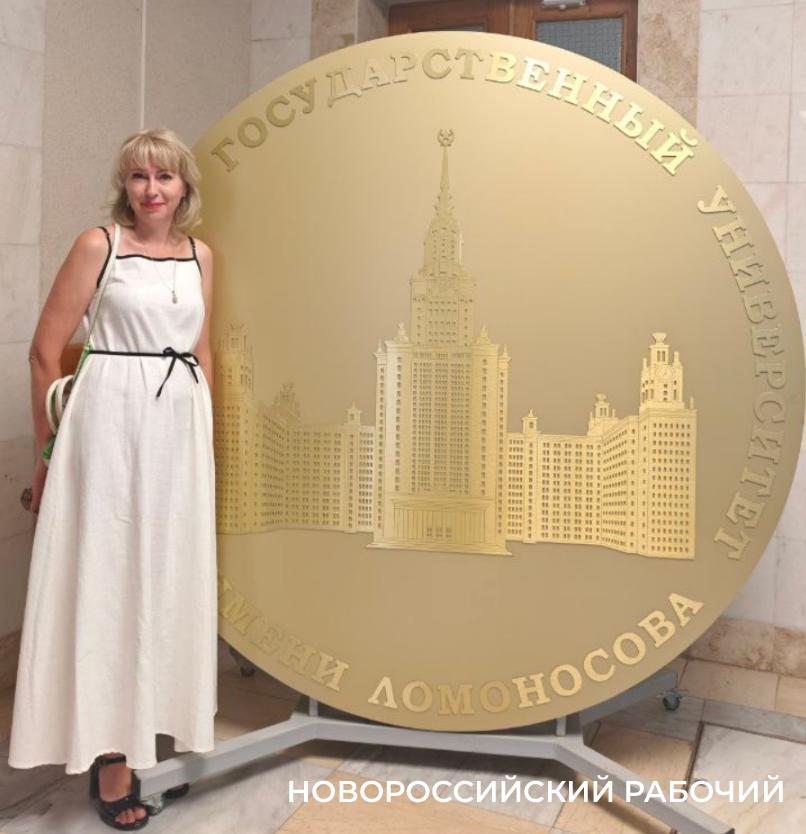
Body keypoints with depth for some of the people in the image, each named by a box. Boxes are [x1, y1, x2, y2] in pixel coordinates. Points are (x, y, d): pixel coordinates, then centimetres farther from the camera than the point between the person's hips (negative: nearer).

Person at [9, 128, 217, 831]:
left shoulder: (200, 256, 12)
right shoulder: (99, 245, -2)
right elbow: (46, 349, -1)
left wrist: (207, 435, 16)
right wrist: (50, 445, 1)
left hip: (181, 427, 5)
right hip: (111, 422, -5)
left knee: (168, 578, 10)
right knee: (107, 575, 0)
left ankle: (152, 737, 27)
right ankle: (109, 754, 11)